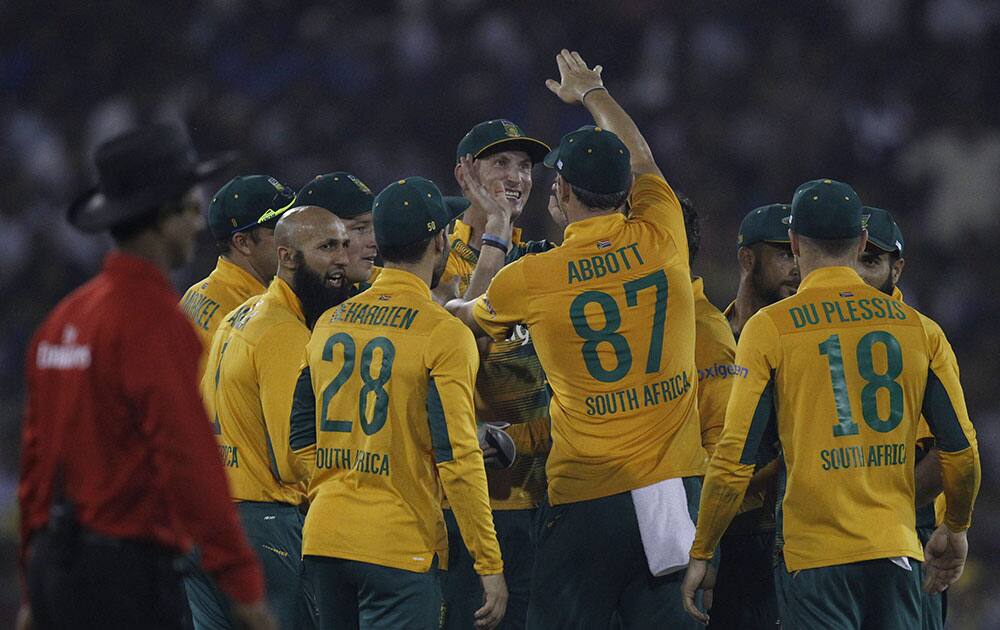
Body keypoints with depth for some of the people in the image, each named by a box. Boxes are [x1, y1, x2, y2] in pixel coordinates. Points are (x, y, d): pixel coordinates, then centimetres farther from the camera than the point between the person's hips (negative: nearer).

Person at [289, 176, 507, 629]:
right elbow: (457, 458, -14)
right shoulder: (444, 334, -9)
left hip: (323, 538, 6)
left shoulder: (329, 324, 10)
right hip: (400, 549, -6)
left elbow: (302, 439, 14)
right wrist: (490, 566, -11)